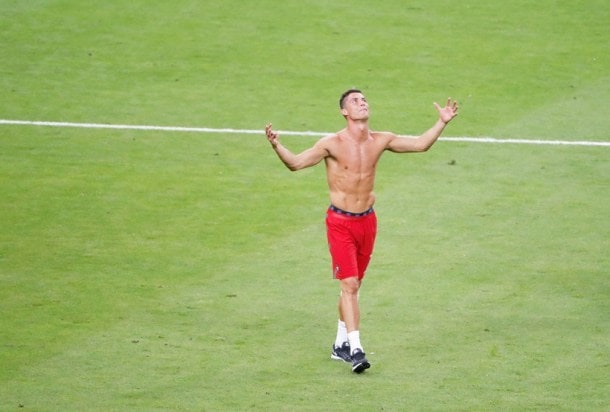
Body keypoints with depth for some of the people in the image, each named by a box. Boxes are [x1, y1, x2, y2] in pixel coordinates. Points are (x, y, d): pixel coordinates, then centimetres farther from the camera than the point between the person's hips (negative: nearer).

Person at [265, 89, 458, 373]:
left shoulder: (380, 141, 3)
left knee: (353, 286, 14)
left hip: (367, 221, 5)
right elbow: (296, 163, -16)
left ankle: (341, 345, 27)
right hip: (340, 222, -5)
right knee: (349, 284, -14)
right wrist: (276, 146, -33)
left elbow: (421, 144, 10)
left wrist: (442, 122, 2)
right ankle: (355, 350, -18)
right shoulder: (332, 144, -11)